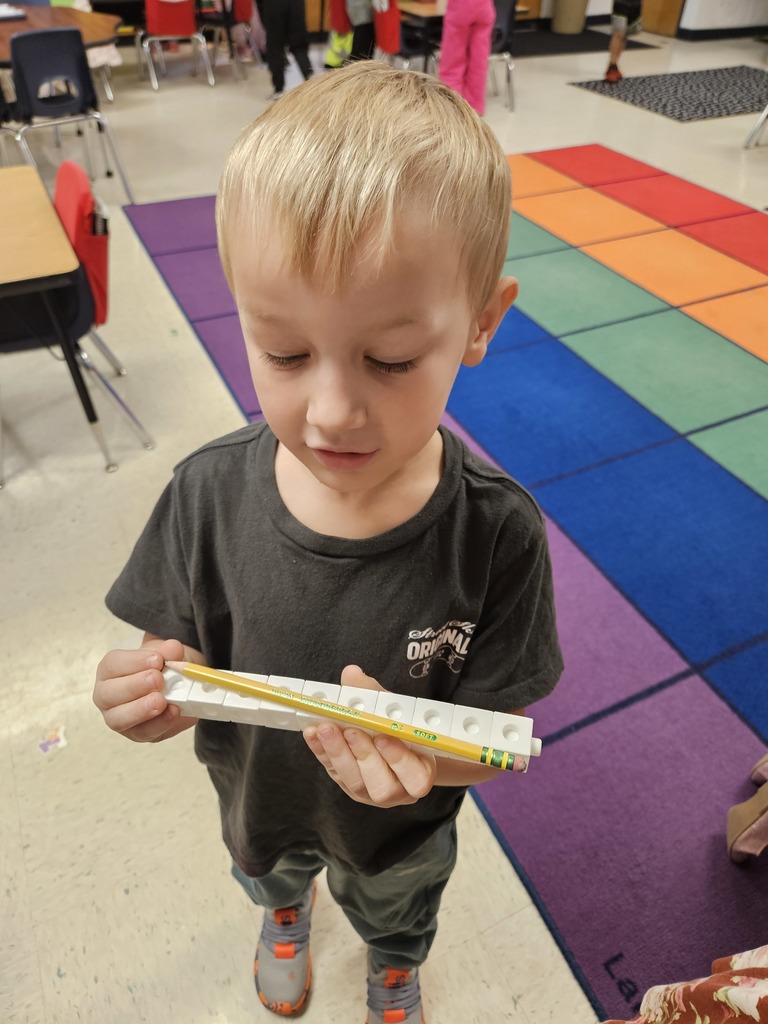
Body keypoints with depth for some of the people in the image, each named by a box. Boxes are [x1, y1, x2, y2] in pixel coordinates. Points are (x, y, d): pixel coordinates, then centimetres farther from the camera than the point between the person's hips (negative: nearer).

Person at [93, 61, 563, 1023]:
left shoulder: (497, 535, -34)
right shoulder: (209, 494, -29)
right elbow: (186, 662, -15)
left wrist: (423, 753, -43)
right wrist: (157, 698, -38)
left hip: (400, 832, 0)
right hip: (256, 803, 2)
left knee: (396, 910, 36)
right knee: (268, 875, 39)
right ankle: (285, 914, 80)